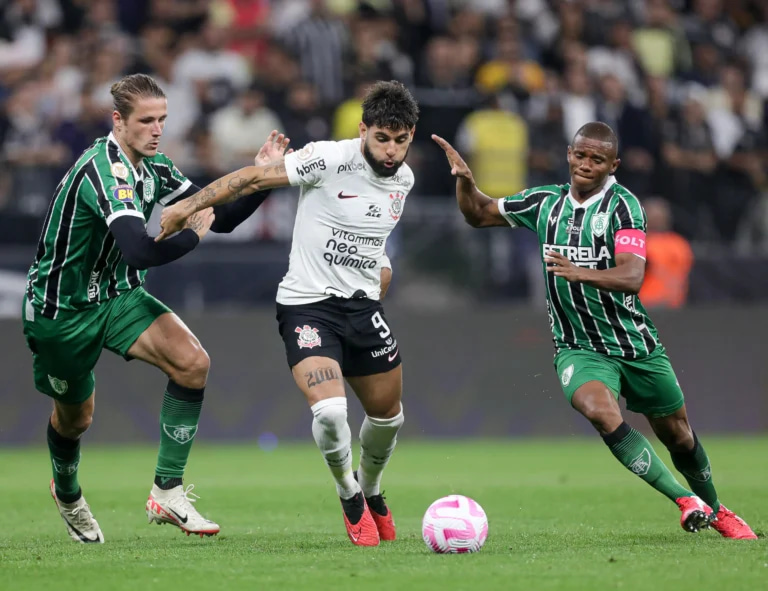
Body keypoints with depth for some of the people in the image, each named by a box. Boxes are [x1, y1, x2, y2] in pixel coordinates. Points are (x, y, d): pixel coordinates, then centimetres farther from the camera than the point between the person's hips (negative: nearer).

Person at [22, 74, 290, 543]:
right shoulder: (102, 170, -30)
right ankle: (67, 494, 48)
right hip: (61, 309, -7)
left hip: (117, 295, 7)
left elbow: (221, 217, 2)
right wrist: (193, 234, -27)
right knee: (75, 417, 12)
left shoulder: (153, 167, -2)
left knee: (192, 362, -18)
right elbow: (140, 253, -42)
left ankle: (168, 492, -12)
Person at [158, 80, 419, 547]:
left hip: (363, 304, 6)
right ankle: (349, 496, 4)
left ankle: (371, 491, 42)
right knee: (329, 409, -24)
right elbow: (256, 177, -13)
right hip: (307, 303, -6)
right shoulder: (331, 159, -18)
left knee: (388, 413, 13)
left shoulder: (403, 178, 3)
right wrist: (190, 206, -14)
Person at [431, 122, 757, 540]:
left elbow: (632, 277, -26)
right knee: (601, 411, -30)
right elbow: (478, 214, 14)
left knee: (678, 434, 11)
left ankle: (714, 510, 40)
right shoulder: (545, 202, 2)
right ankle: (685, 502, -24)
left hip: (635, 344, -1)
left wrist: (581, 272, -43)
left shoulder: (622, 205, -13)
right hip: (578, 346, 1)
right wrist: (464, 179, -6)